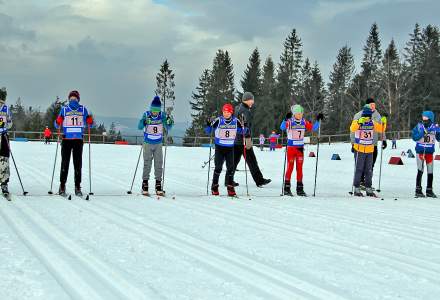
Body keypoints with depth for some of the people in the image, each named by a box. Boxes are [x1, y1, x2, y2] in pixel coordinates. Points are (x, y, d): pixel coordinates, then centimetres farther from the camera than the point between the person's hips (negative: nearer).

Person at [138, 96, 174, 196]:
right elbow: (139, 127, -17)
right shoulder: (146, 114, -11)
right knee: (147, 164, -2)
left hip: (158, 144, 2)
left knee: (159, 164, 2)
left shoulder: (162, 115, -7)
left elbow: (168, 128, -4)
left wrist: (169, 122, -25)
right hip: (147, 143, -2)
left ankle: (158, 186, 8)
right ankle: (145, 185, 3)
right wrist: (144, 122, -37)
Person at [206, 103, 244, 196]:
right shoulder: (218, 121, -9)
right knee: (218, 167, -2)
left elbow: (242, 131, 11)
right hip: (219, 148, -2)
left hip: (230, 148, 2)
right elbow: (208, 131, -5)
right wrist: (208, 125, -24)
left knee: (230, 168, -1)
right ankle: (214, 187, 12)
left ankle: (230, 187, 9)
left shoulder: (235, 121, -2)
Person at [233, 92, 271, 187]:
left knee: (235, 160, 11)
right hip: (243, 140, -9)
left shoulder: (237, 108, 16)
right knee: (251, 161, -4)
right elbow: (245, 125, -22)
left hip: (236, 139, 9)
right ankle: (259, 180, 0)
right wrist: (248, 138, -22)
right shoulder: (245, 110, -15)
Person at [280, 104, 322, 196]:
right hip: (291, 147, -4)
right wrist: (286, 119, -45)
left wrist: (318, 120, -9)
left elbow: (313, 128, 4)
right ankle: (287, 188, 6)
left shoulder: (304, 122, 2)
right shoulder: (289, 122, -12)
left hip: (300, 148, 4)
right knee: (290, 168, -2)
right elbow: (282, 128, -29)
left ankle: (300, 189, 12)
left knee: (299, 168, 7)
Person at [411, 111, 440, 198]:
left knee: (430, 171, 7)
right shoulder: (419, 126, -6)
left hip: (430, 152, 2)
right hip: (420, 151, -2)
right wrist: (422, 133, -22)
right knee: (420, 170, -8)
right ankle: (418, 190, -2)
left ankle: (429, 190, 18)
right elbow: (414, 137, -8)